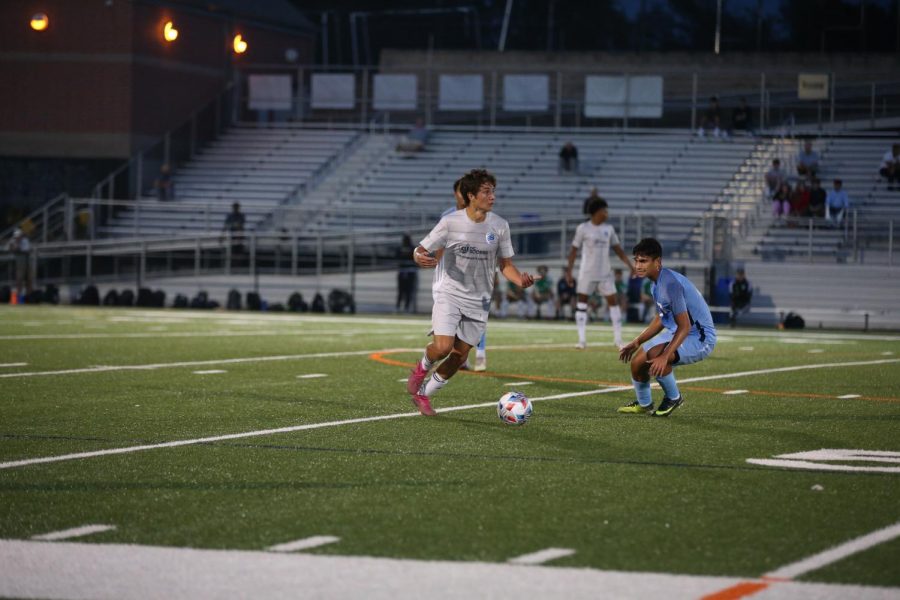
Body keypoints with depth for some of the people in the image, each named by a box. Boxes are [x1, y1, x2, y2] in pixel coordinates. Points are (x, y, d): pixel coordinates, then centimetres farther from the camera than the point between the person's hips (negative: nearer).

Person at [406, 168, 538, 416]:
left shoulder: (499, 225, -2)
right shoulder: (451, 222, -10)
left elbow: (505, 264, 6)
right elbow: (421, 249, -3)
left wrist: (520, 279, -16)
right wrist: (420, 257, -29)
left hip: (479, 301, 3)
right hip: (450, 295, -3)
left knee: (459, 356, 4)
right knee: (443, 348, -20)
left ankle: (423, 394, 25)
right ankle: (423, 366, 16)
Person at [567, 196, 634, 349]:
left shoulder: (609, 229, 5)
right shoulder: (583, 228, -6)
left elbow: (617, 248, 12)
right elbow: (574, 250, -3)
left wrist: (629, 265, 4)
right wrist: (569, 270, -8)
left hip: (605, 273, 3)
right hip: (587, 273, -3)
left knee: (613, 301, -1)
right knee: (582, 301, -2)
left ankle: (618, 339, 5)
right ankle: (582, 339, 2)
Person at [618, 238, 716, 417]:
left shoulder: (670, 283, -26)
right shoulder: (657, 282, 6)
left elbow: (684, 327, -29)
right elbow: (660, 319, 21)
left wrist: (665, 356, -37)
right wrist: (637, 342, 19)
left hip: (699, 337, -10)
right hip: (675, 333, 10)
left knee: (655, 357, -32)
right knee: (637, 361, 6)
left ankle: (673, 398, -7)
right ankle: (643, 404, 32)